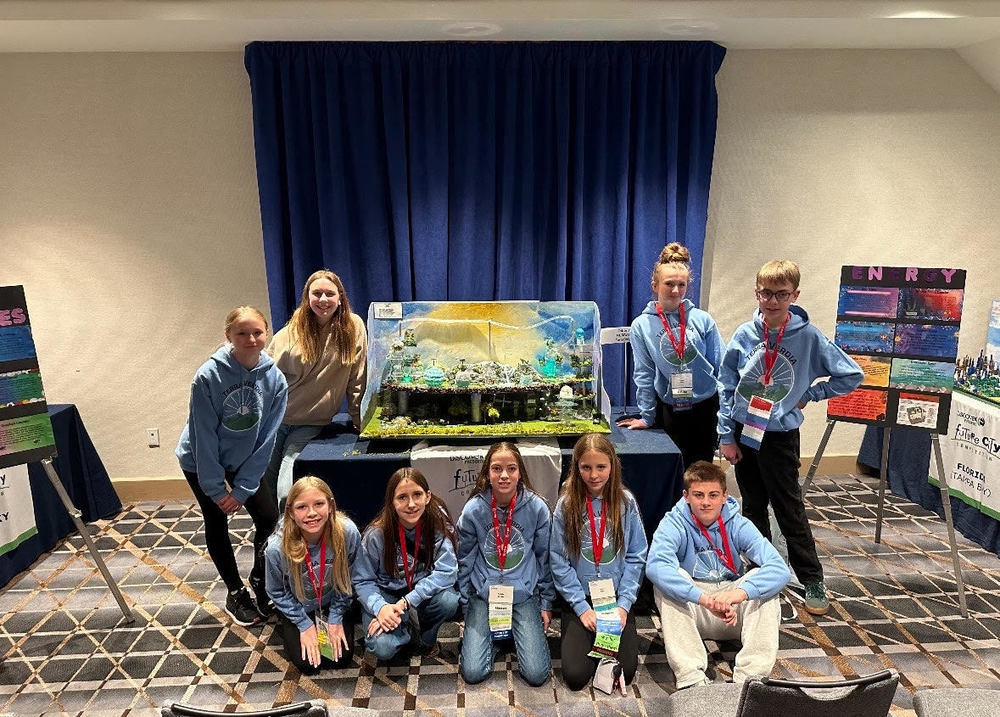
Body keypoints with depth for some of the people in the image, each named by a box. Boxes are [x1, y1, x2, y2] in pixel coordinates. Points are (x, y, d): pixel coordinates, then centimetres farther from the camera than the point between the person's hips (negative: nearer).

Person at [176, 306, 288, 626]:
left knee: (268, 517, -1)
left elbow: (266, 439, -13)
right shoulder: (209, 375, -27)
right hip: (201, 461, -3)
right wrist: (216, 488, -17)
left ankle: (261, 579, 26)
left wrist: (242, 489, -13)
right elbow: (204, 436, -21)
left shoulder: (275, 380, -18)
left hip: (244, 461, 3)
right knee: (217, 524, 5)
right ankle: (236, 592, 25)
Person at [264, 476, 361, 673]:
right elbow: (277, 592, -11)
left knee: (341, 657, -1)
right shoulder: (276, 548, -32)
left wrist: (336, 618, -6)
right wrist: (304, 625, -9)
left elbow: (348, 580, -11)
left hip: (331, 604, 1)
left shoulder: (348, 533, -31)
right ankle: (284, 626, 24)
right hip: (297, 609, -1)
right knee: (308, 663, -3)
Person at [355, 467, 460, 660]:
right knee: (382, 648, -27)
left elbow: (446, 571, -23)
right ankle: (409, 625, 7)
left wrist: (406, 602, -30)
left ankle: (425, 638, 3)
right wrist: (380, 607, -31)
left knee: (449, 601, -30)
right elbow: (364, 582, -10)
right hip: (385, 594, -2)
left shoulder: (438, 523, -19)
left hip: (424, 591, 2)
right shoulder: (376, 535, -19)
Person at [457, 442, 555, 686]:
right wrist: (465, 605, 6)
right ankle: (493, 636, 21)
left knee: (536, 674, -9)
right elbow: (465, 561, 3)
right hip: (483, 594, 0)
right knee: (473, 672, -10)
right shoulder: (473, 510, -10)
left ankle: (515, 633, 21)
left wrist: (546, 604, 7)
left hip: (524, 595, 0)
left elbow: (544, 558, 3)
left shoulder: (537, 508, -10)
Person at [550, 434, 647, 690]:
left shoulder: (626, 502, -3)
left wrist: (623, 604, -8)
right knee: (575, 676, -12)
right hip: (579, 600, -1)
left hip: (617, 598, 1)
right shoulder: (566, 505, -6)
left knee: (625, 671, -12)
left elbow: (636, 557, 0)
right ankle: (581, 638, 18)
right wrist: (582, 607, -10)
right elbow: (559, 562, -5)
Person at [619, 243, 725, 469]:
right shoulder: (641, 326, -3)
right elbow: (644, 374, 0)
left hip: (706, 407, 1)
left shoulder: (702, 320, -2)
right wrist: (647, 416, 1)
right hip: (668, 410, 0)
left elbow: (721, 367, 2)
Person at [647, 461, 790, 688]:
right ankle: (690, 676, -37)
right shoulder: (673, 524, -13)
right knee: (666, 580, -30)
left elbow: (780, 569, -23)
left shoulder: (738, 525, -8)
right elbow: (655, 566, -35)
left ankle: (751, 676, -31)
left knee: (761, 577, -24)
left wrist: (739, 593, -41)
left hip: (733, 614, 2)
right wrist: (704, 598, -47)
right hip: (689, 613, -1)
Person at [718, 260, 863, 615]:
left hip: (780, 437, -3)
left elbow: (851, 375, -2)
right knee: (753, 508, 15)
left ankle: (812, 582, 18)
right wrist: (727, 435, -1)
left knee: (790, 512, 3)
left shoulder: (809, 336, -10)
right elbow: (727, 386, 1)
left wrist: (808, 394, -3)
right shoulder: (744, 335, -4)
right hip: (743, 433, 3)